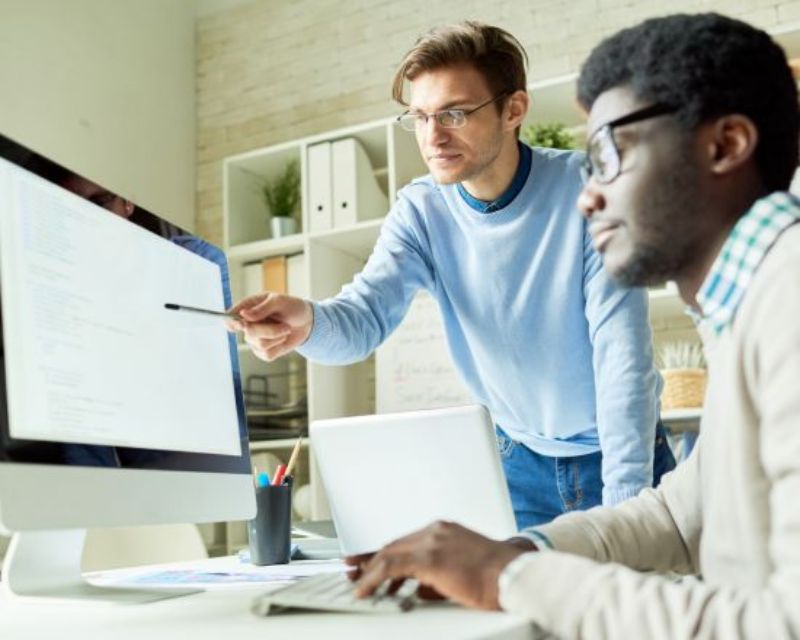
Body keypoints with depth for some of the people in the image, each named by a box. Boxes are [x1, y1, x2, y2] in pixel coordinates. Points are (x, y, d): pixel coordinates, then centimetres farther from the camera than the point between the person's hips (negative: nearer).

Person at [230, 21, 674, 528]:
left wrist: (624, 507, -31)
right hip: (519, 456, 3)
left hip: (622, 450, -2)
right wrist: (308, 323, -47)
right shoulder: (421, 210, -10)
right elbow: (365, 316, -23)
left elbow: (622, 349, -24)